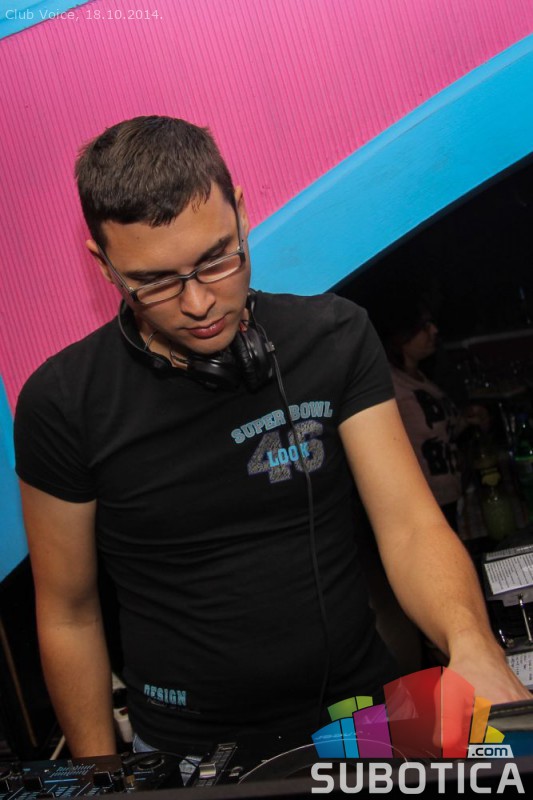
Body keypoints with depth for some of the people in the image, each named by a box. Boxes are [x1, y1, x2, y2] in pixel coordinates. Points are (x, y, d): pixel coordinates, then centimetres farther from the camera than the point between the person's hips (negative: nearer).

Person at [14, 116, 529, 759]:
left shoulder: (336, 337, -6)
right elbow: (69, 615, -3)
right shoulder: (62, 403, -11)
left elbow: (410, 525, -11)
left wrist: (470, 642, -31)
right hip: (188, 745, -1)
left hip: (360, 707, 2)